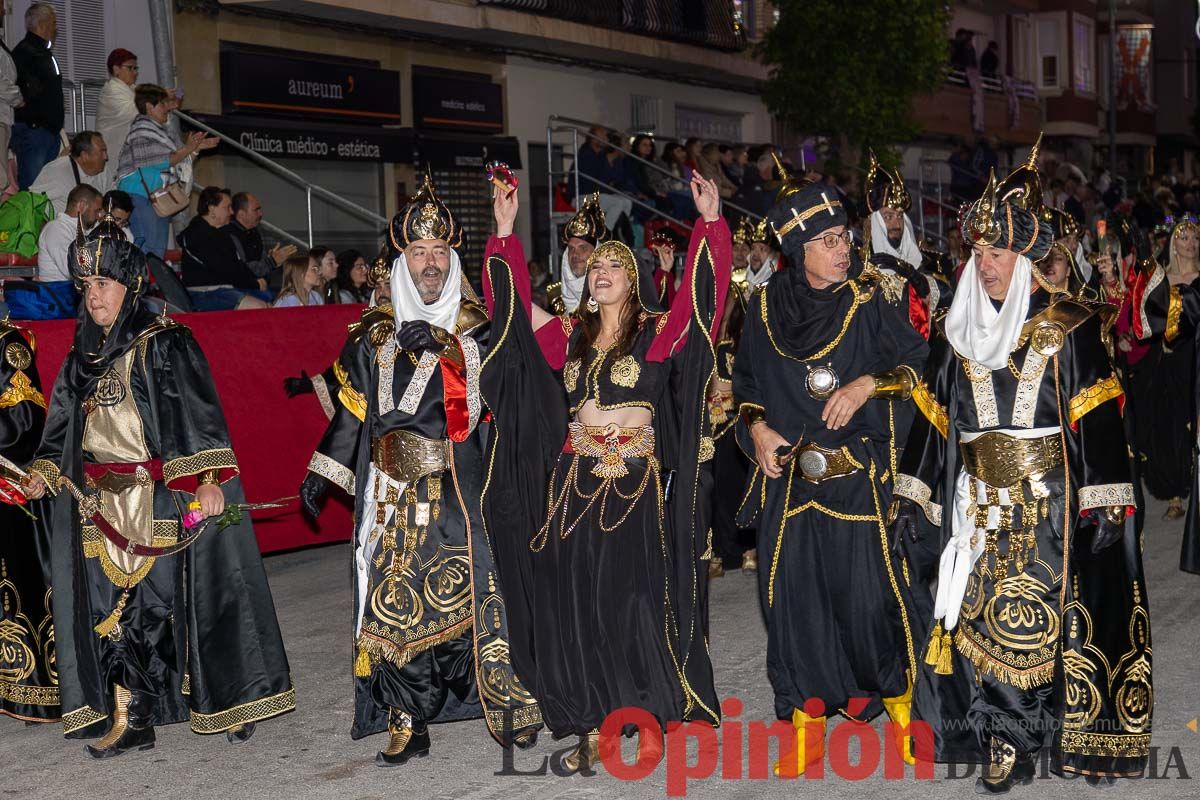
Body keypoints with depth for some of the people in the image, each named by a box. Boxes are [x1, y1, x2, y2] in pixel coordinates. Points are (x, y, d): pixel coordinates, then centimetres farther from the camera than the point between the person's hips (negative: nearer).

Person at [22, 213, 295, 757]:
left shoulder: (165, 345, -7)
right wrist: (44, 471, 9)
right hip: (104, 508, 7)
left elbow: (199, 414, -16)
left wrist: (207, 477, -27)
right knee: (111, 607, 5)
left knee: (183, 596, -2)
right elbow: (64, 428, 23)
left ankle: (227, 701, 12)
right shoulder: (83, 357, 14)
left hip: (164, 502, -6)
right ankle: (129, 721, 13)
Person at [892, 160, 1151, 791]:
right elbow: (931, 419, 10)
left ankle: (1083, 739, 11)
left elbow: (1097, 420, -5)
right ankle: (1005, 751, 8)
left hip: (1051, 503, -3)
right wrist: (912, 500, 6)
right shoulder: (955, 332, 10)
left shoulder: (1068, 327, -2)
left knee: (1056, 615, -2)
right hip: (979, 507, 3)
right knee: (982, 620, 1)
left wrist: (1106, 502, -12)